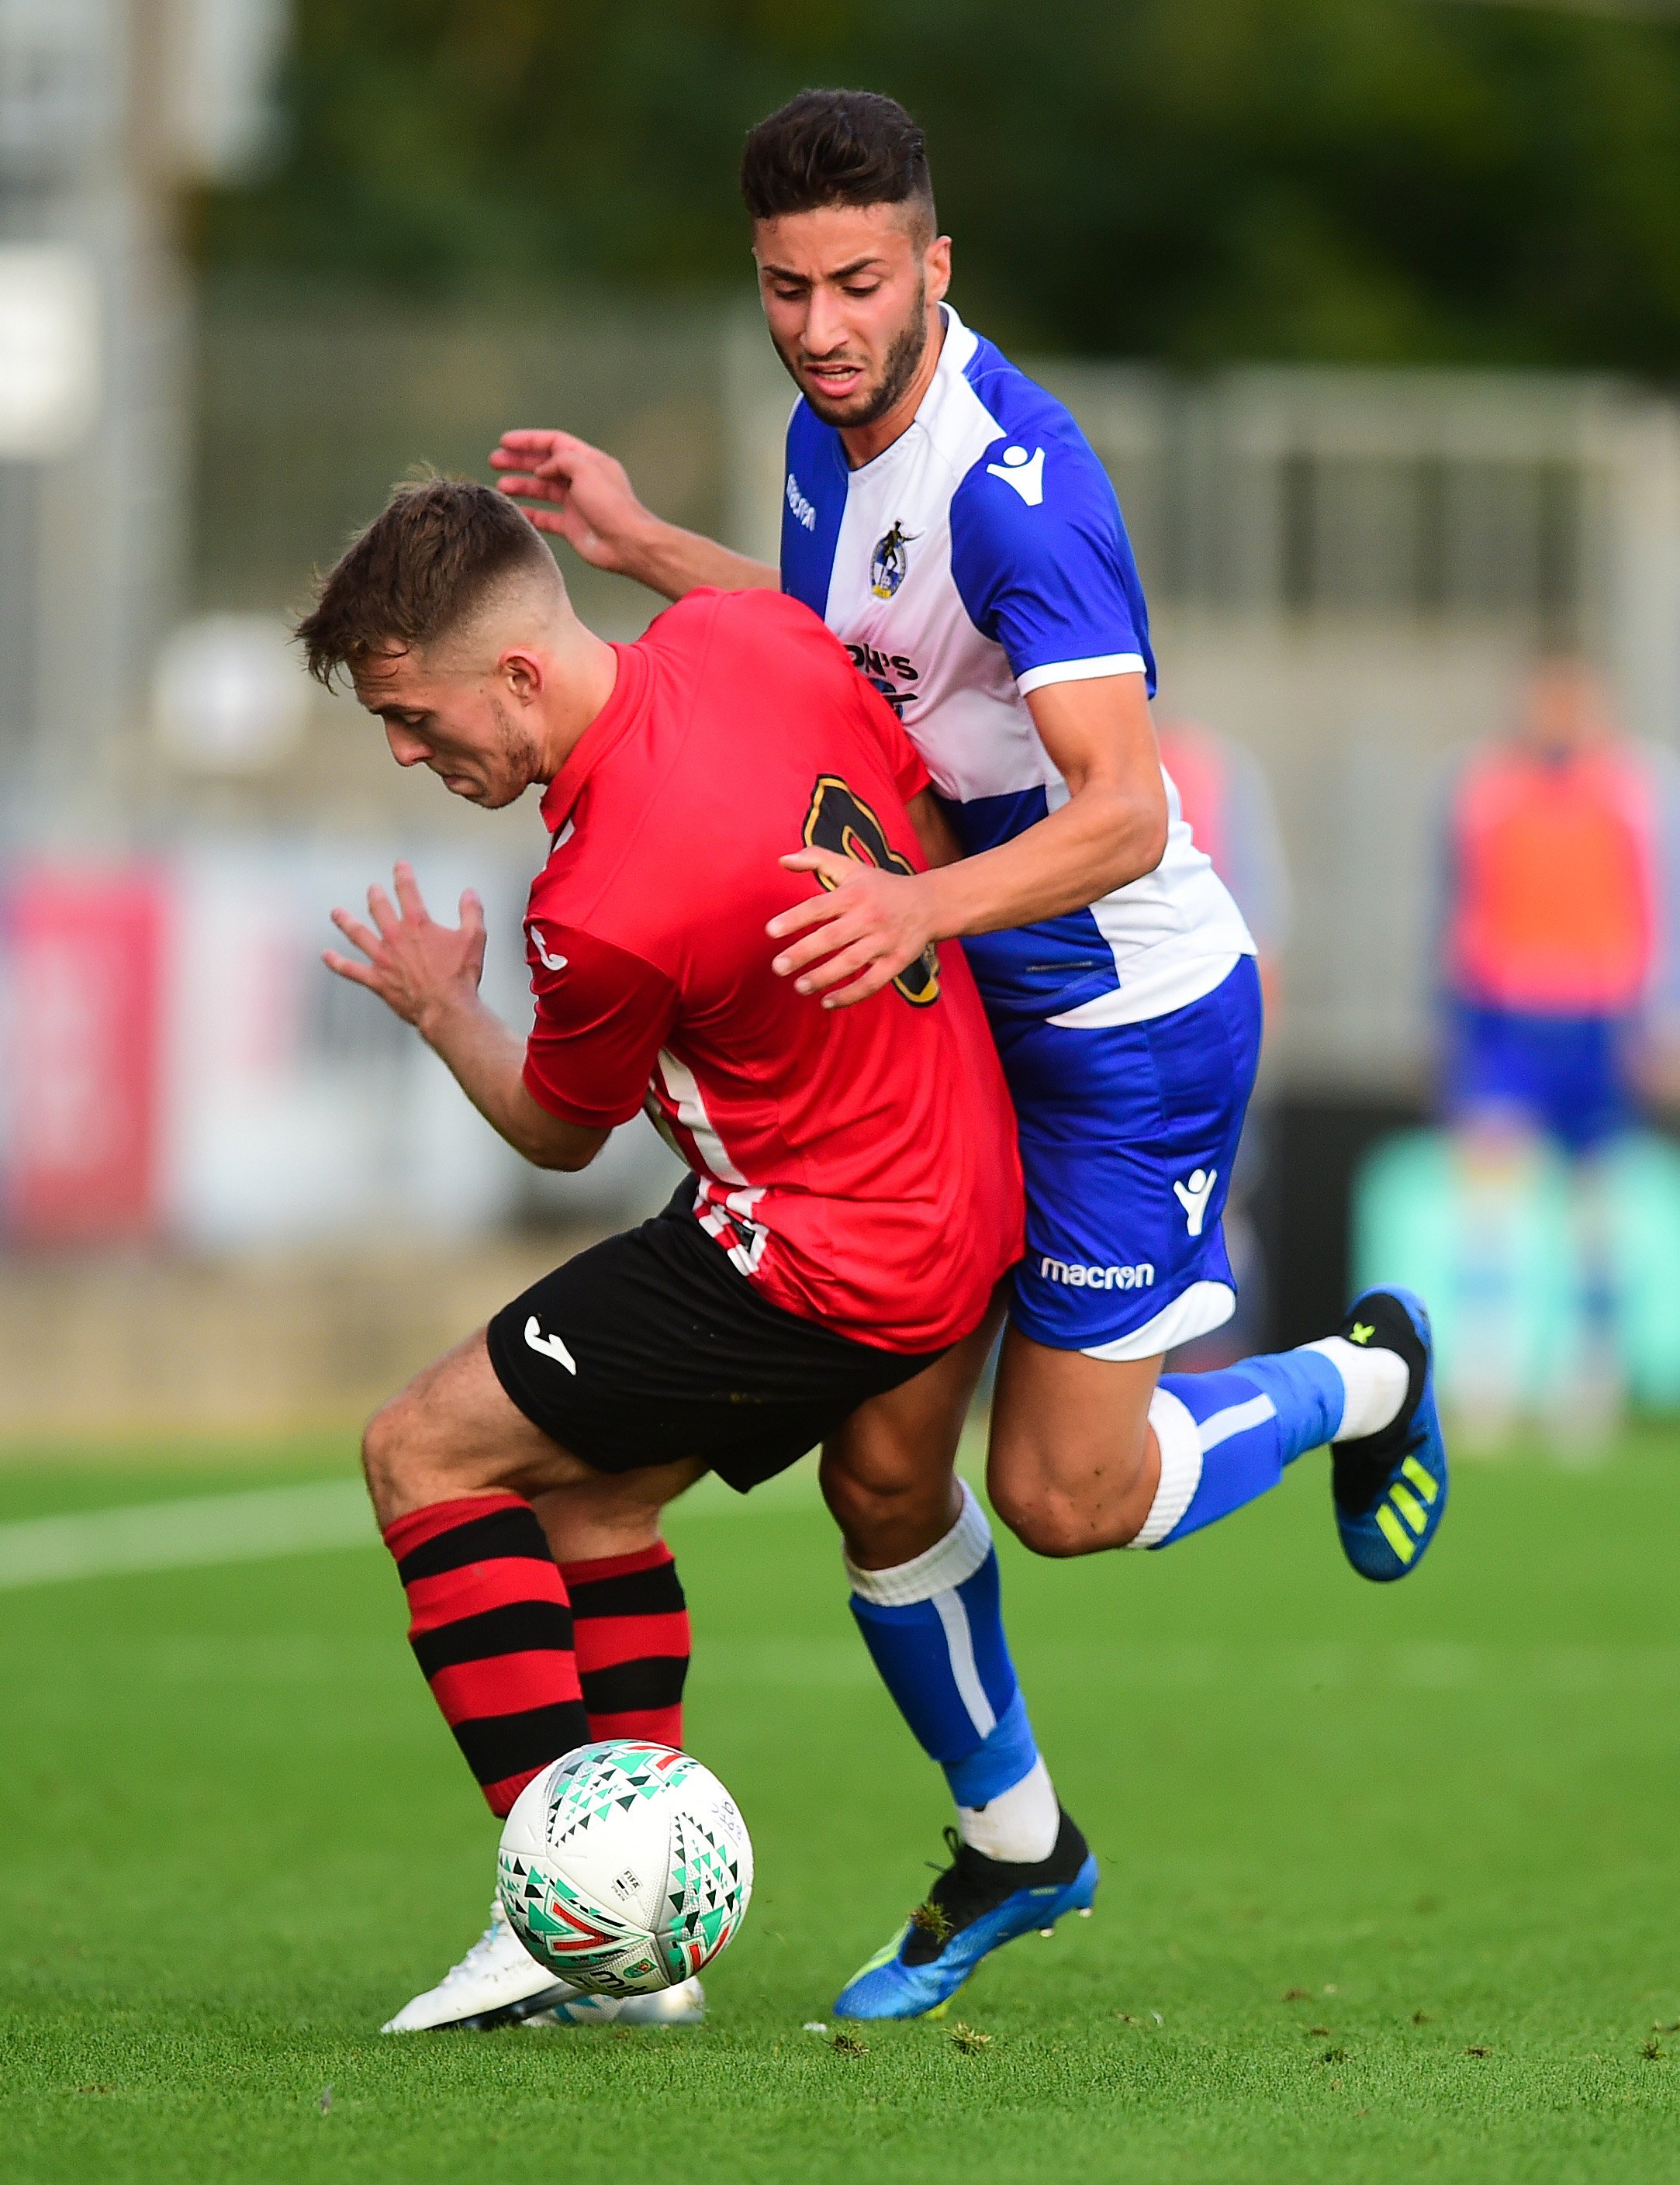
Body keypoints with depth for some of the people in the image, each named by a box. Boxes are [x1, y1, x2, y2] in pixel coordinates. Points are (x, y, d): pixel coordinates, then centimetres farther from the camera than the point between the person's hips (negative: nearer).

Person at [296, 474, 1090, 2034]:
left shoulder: (603, 908, -28)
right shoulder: (743, 636, -7)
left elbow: (556, 1134, -6)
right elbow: (924, 820, 10)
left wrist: (438, 1007, 13)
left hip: (827, 1264, -9)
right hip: (963, 1190, 9)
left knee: (424, 1451, -1)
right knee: (588, 1492, 17)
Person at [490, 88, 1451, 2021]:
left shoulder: (1011, 489, -28)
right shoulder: (830, 430, -1)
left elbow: (1121, 815, -35)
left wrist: (918, 908, -49)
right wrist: (644, 547, 13)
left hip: (1127, 1024, -7)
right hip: (950, 1011, 7)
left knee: (1065, 1497, -2)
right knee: (876, 1466, 3)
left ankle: (1360, 1379, 28)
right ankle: (1009, 1839, 23)